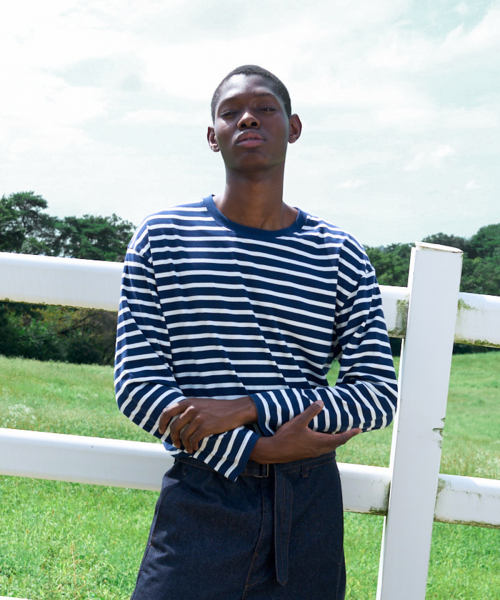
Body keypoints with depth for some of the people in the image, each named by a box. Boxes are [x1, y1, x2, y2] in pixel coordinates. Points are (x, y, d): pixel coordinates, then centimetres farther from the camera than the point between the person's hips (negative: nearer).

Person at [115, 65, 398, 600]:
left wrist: (247, 409, -15)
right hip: (200, 501, -1)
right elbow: (136, 384, -4)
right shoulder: (162, 239, 1)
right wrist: (258, 448, -14)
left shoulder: (340, 256, 3)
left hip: (309, 510, 2)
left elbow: (380, 393, -2)